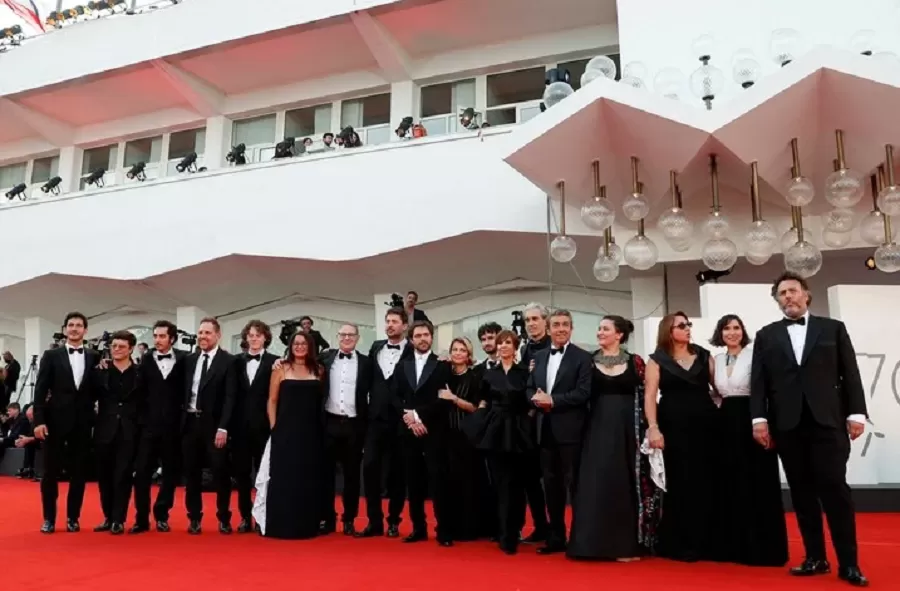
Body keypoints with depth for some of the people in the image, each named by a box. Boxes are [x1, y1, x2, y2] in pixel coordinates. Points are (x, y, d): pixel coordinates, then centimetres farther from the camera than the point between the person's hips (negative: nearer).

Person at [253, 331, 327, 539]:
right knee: (283, 477, 1)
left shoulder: (319, 370, 7)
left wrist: (321, 426, 0)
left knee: (309, 478, 7)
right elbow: (272, 401, 2)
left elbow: (322, 400, 9)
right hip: (286, 432, -2)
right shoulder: (281, 369, 2)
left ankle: (307, 526, 18)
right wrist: (274, 428, -5)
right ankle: (281, 526, 10)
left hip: (311, 433, 2)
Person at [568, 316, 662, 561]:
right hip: (599, 428, 1)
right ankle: (603, 542, 8)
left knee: (628, 484, 4)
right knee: (598, 484, -1)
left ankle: (628, 543, 12)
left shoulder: (635, 362, 3)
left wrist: (646, 429, -5)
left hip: (628, 429, 0)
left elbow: (644, 397, 2)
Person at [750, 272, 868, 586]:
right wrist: (759, 418, -4)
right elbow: (759, 381, 5)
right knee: (802, 492, 5)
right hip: (787, 424, 2)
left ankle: (848, 563, 3)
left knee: (835, 488, -4)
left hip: (827, 420, -1)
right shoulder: (766, 335, 12)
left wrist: (856, 413, -4)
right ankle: (815, 558, 13)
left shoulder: (833, 328, 10)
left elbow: (850, 373, 5)